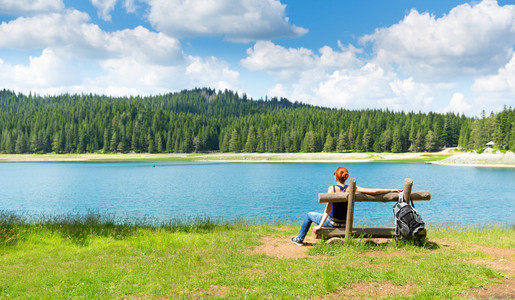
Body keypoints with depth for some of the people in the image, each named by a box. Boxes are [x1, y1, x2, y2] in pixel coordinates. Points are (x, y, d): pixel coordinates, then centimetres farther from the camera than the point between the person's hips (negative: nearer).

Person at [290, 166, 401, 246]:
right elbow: (374, 191, -14)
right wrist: (390, 190, -3)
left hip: (333, 222, -4)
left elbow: (328, 209, -24)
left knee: (309, 215, 21)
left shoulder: (332, 188, -19)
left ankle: (300, 239, 34)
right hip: (345, 224, 4)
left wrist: (320, 225, -23)